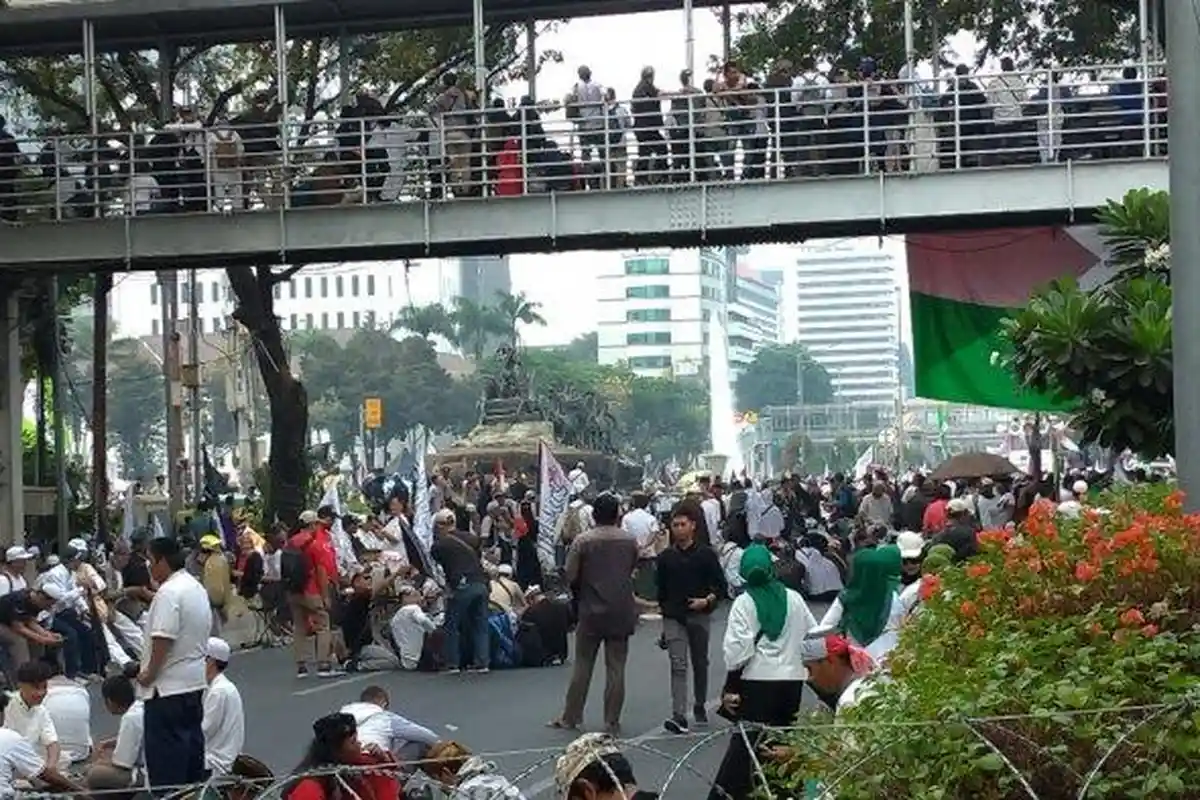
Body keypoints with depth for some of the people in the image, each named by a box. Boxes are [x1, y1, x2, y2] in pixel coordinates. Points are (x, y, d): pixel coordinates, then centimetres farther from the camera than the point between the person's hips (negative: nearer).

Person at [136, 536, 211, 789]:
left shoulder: (168, 592, -18)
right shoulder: (197, 588, 13)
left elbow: (163, 639, -24)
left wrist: (149, 674, -13)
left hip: (168, 687, -10)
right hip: (195, 681, 10)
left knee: (165, 759, -5)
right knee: (191, 744, 15)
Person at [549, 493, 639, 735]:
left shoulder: (583, 541, -10)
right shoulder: (630, 542, -3)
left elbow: (570, 576, -8)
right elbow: (633, 571, 6)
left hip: (590, 611, -1)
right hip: (621, 612, 1)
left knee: (582, 666, 8)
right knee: (616, 668, 5)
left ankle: (570, 717, 12)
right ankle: (612, 722, 6)